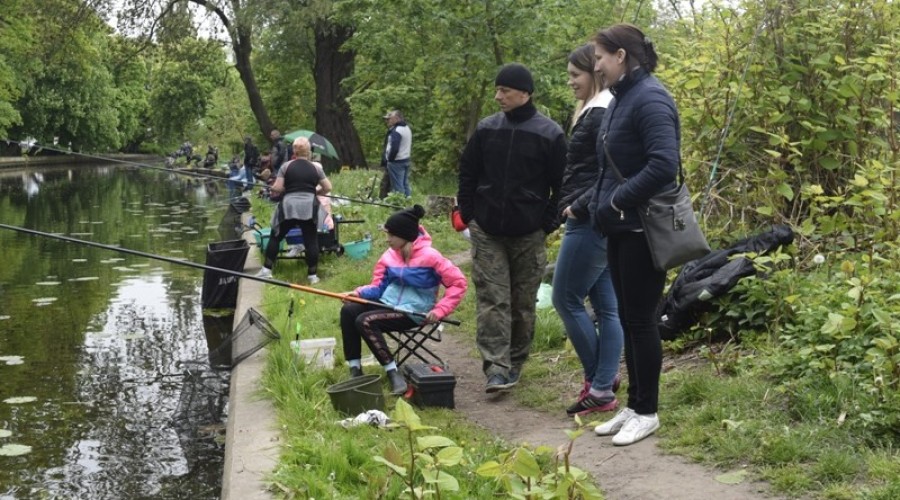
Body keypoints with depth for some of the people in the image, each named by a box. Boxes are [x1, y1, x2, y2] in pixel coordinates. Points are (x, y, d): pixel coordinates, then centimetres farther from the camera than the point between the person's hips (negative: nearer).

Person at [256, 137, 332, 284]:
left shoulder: (286, 166, 2)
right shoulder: (316, 167, 7)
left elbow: (277, 188, -3)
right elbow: (327, 188, 7)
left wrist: (272, 189, 19)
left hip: (288, 206, 0)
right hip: (309, 207, 0)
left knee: (275, 237, 13)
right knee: (311, 240, 6)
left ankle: (267, 270, 13)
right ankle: (312, 275, 7)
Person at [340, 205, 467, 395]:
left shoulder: (429, 256, -13)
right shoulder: (390, 255, 6)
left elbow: (458, 283, -13)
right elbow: (379, 286, 11)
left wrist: (439, 310, -19)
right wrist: (359, 293, -8)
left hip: (413, 312, -7)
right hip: (387, 304, 7)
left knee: (365, 321, -27)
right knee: (348, 310, -15)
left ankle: (393, 373, -24)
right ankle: (355, 370, -12)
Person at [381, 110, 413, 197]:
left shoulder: (396, 131, -18)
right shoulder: (407, 128, 14)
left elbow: (394, 148, -24)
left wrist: (389, 160, -11)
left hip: (396, 162, -10)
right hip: (406, 160, 10)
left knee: (397, 187, -5)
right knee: (405, 185, 12)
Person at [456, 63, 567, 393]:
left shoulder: (549, 134, -4)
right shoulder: (486, 129, 4)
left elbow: (561, 185, 1)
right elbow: (467, 173, 13)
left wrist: (550, 224, -4)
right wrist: (468, 214, 6)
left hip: (529, 235, -2)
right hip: (487, 232, 2)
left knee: (523, 303, 8)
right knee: (492, 299, -6)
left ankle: (515, 363, 22)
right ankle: (496, 367, -9)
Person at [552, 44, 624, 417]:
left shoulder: (600, 114, -14)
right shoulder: (597, 111, 16)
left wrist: (578, 207, -17)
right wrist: (577, 206, 9)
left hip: (590, 222, -10)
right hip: (598, 222, 10)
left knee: (566, 299, -3)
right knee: (605, 305, 8)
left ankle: (599, 384, 6)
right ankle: (603, 386, 12)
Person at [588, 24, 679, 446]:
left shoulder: (649, 97, -16)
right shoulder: (621, 97, 13)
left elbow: (664, 164, -26)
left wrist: (617, 202, -18)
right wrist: (594, 203, 6)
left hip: (644, 229, -9)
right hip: (620, 227, 9)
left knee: (641, 319, 0)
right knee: (627, 318, 13)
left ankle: (647, 412, 12)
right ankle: (634, 406, 24)